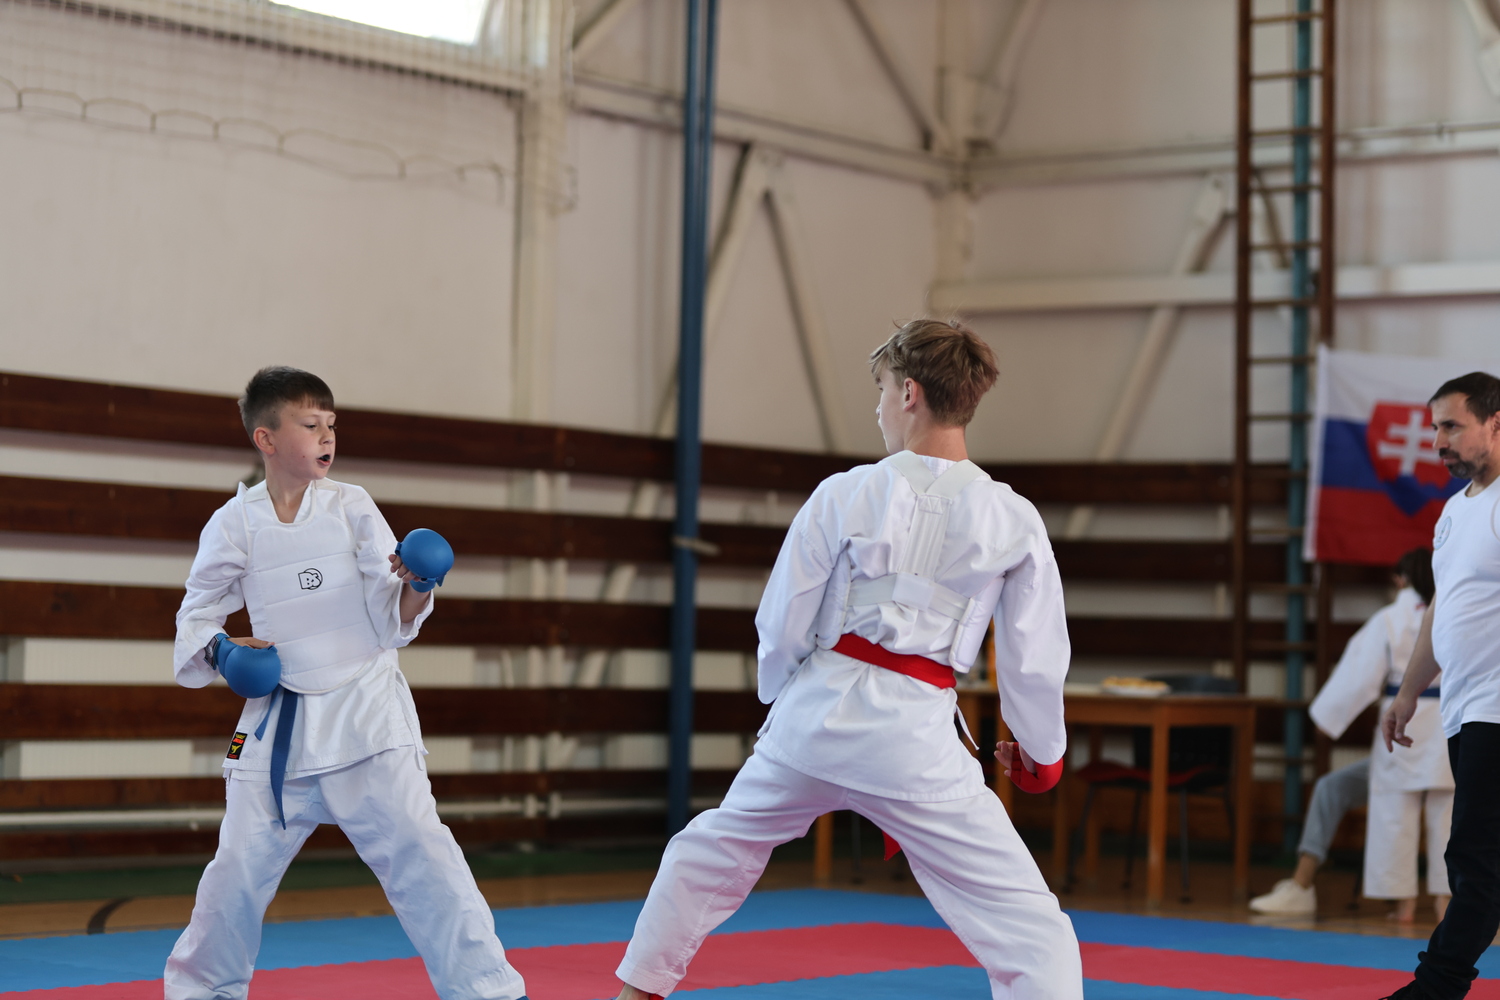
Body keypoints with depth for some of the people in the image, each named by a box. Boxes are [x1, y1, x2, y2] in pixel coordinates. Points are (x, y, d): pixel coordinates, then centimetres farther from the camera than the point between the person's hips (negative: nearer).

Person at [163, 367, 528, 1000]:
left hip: (365, 710, -1)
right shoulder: (235, 524, -1)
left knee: (418, 852, -9)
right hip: (280, 724, 1)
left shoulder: (351, 508, -2)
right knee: (239, 870, 6)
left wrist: (413, 590, -23)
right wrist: (218, 648, -9)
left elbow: (393, 621, -3)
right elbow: (197, 611, 11)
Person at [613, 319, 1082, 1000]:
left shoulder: (844, 495, -4)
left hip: (815, 714, 2)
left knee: (710, 853, 29)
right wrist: (1041, 751, 20)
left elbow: (782, 623, 1)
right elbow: (1035, 658, 2)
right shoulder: (1014, 522, -4)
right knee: (1032, 932, 0)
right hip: (915, 736, -2)